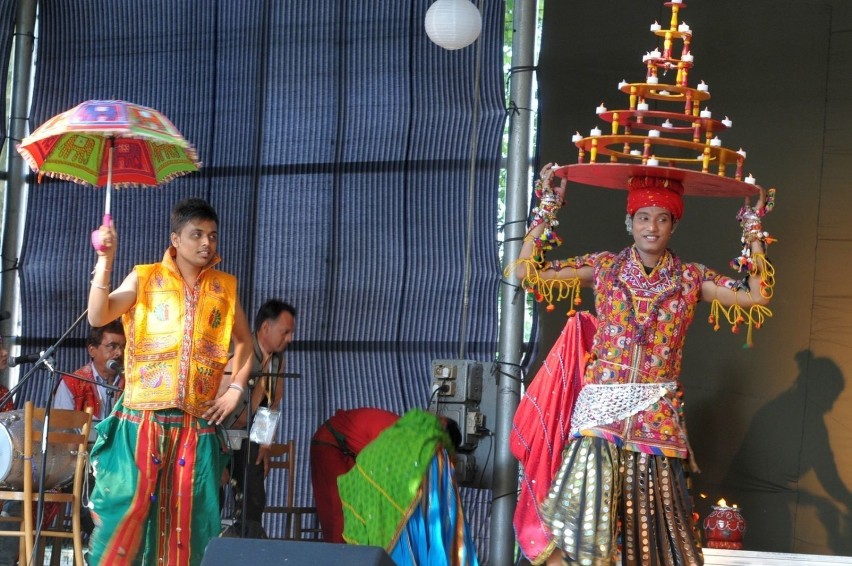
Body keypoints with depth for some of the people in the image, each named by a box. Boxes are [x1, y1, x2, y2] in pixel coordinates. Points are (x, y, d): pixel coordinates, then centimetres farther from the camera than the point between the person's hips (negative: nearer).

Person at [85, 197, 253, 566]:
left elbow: (244, 340, 23)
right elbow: (97, 317, -12)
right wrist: (105, 261, -20)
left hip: (198, 423, 3)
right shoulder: (145, 279, 1)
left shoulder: (224, 288, 10)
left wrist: (236, 388, 11)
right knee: (127, 508, -8)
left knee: (189, 518, 3)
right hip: (142, 417, -3)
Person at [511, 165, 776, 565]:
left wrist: (754, 235, 1)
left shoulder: (690, 278, 6)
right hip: (601, 410, -1)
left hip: (657, 415, 1)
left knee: (652, 523, 3)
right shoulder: (604, 267, 5)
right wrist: (546, 213, 3)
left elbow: (756, 297, -2)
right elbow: (527, 274, 3)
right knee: (586, 519, -12)